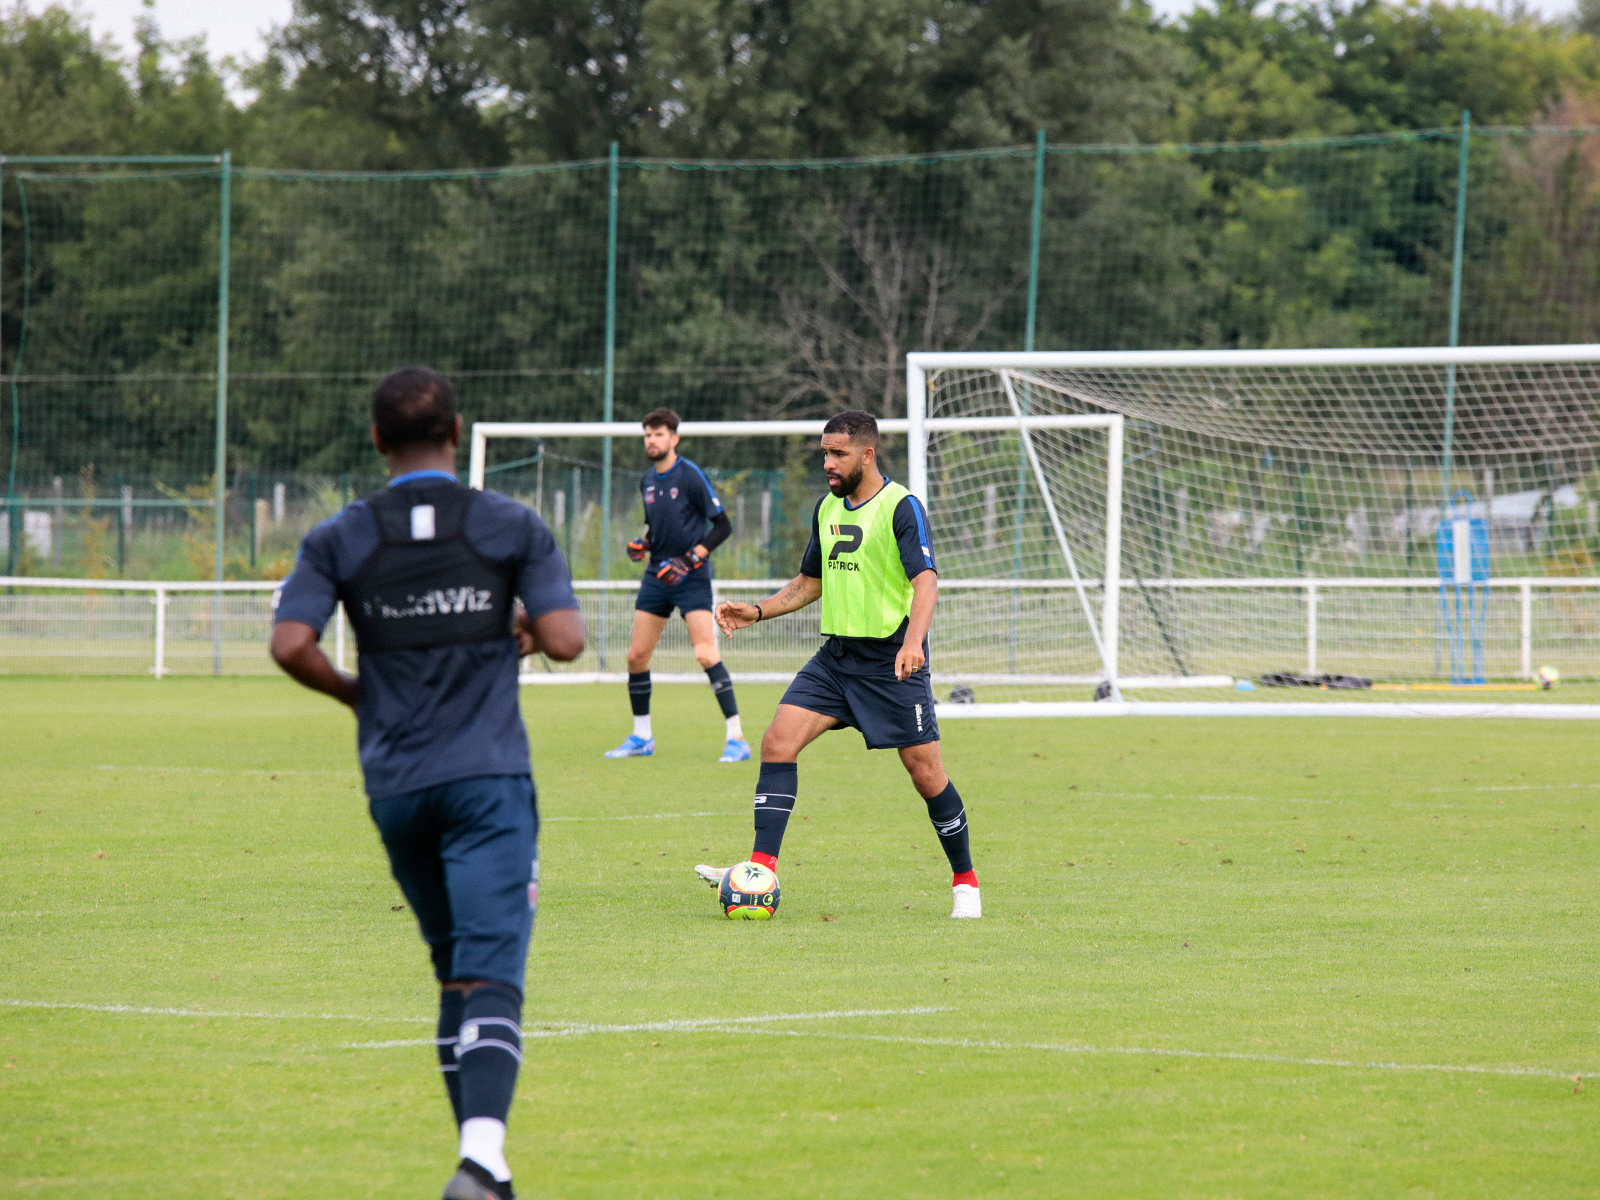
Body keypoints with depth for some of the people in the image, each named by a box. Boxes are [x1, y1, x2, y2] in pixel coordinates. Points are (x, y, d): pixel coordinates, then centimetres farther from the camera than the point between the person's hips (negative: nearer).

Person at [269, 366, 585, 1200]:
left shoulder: (339, 540, 3)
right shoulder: (512, 527, -1)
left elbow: (290, 645, -9)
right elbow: (566, 640, -9)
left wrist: (352, 693, 9)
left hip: (395, 786, 3)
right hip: (488, 781, -3)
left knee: (453, 971, 17)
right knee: (491, 976, -11)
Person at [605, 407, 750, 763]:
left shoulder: (690, 476, -11)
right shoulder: (647, 481, 10)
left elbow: (723, 526, -10)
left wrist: (692, 559, -19)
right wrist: (642, 543, 5)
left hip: (690, 578, -7)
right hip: (656, 576, 7)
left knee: (705, 653, -19)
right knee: (636, 656, 6)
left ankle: (736, 738, -16)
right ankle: (641, 737, 21)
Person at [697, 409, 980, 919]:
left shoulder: (900, 507, -10)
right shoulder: (827, 508, 12)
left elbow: (925, 578, -23)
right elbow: (810, 582, 24)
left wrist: (913, 639, -39)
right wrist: (756, 612, 10)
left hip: (893, 662, -6)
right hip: (836, 655, 6)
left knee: (926, 774, -3)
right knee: (778, 741, -11)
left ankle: (965, 882, 16)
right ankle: (762, 869, -12)